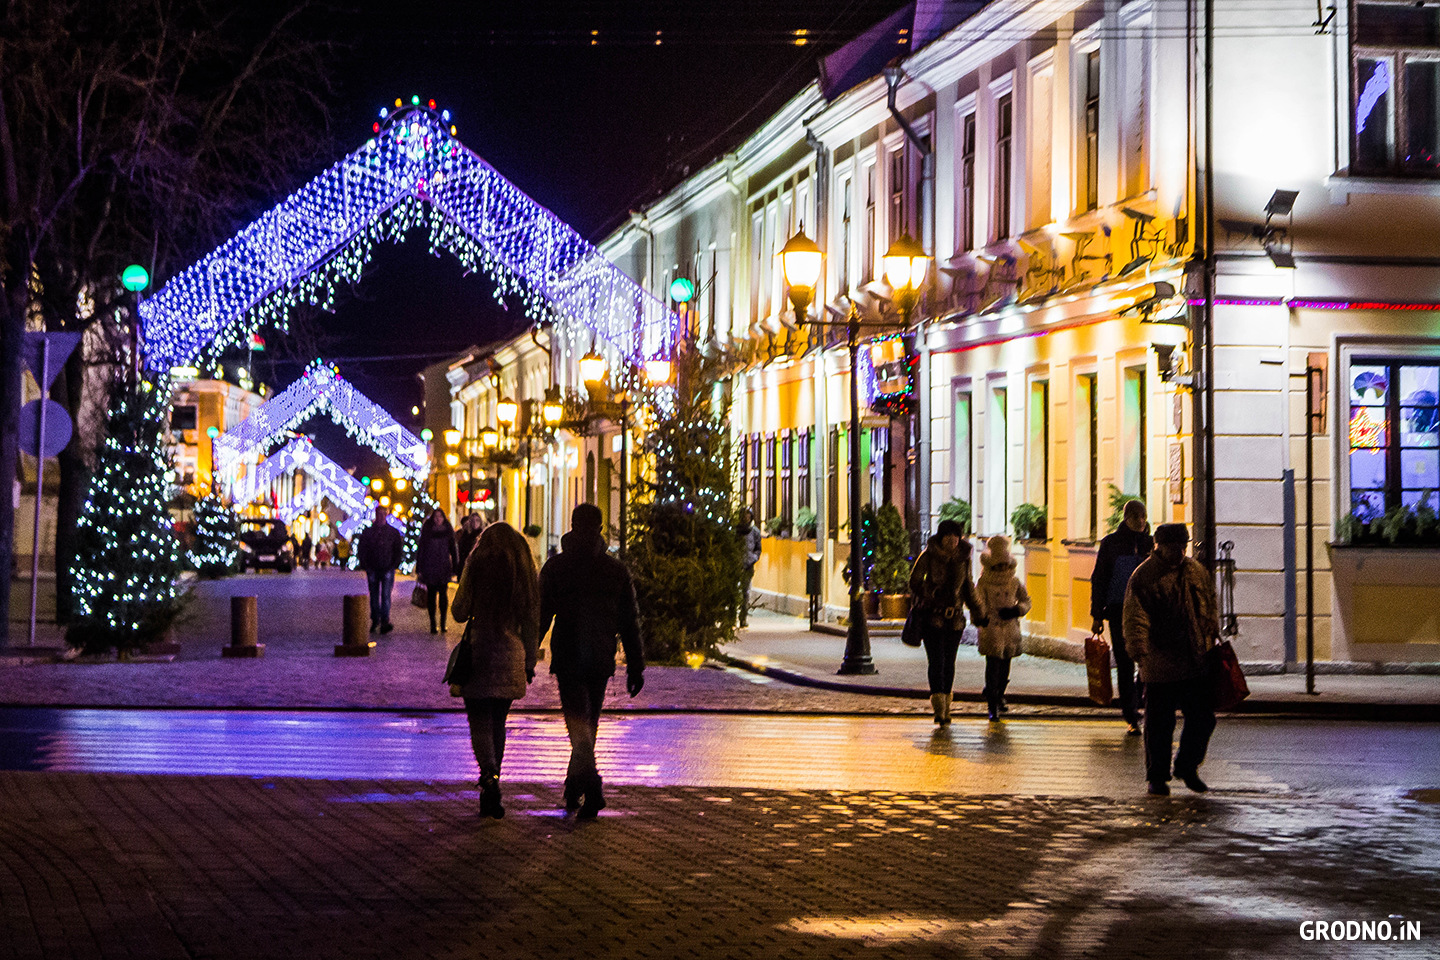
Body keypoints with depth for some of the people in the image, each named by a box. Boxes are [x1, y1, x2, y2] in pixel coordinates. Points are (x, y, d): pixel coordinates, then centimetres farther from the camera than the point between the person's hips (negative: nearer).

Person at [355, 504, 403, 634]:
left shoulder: (393, 532, 6)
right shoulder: (368, 532, 7)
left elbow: (399, 550, 8)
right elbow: (361, 550, 8)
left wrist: (393, 565, -3)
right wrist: (365, 566, -2)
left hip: (387, 569, -2)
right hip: (372, 569, 2)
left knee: (386, 595, -11)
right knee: (374, 596, 7)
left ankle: (385, 622, -17)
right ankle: (375, 621, 16)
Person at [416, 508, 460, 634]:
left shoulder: (448, 531, 6)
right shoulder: (427, 531, 2)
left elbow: (453, 550, 10)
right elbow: (420, 550, 3)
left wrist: (455, 568, 5)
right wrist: (419, 569, -2)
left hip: (444, 568, 1)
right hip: (429, 568, -1)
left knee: (443, 594, 1)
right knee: (431, 595, 1)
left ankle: (443, 623, 8)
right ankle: (432, 624, 6)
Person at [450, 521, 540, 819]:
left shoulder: (478, 566, -4)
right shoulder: (525, 571, 4)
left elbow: (460, 612, -3)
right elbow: (532, 619, 6)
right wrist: (530, 662, 12)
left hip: (479, 652, -3)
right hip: (510, 657, 3)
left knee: (479, 721, -2)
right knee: (498, 722, 13)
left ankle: (489, 774, -28)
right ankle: (490, 797, 16)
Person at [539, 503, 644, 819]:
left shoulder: (555, 567, -3)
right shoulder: (616, 570, 4)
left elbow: (540, 616, -4)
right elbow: (630, 622, 4)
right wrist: (635, 666, 8)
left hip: (567, 658, -3)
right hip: (601, 659, 3)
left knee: (577, 719, -8)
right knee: (589, 722, 17)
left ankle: (591, 784, -29)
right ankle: (576, 786, 26)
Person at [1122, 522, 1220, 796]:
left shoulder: (1197, 572, 11)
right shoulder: (1143, 577, -7)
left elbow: (1211, 607, 22)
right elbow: (1136, 619, -14)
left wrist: (1212, 639, 17)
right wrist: (1140, 653, -25)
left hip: (1196, 661, 5)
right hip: (1161, 665, -5)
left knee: (1203, 718, 6)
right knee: (1160, 722, 1)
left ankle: (1188, 767, 26)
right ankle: (1157, 777, 13)